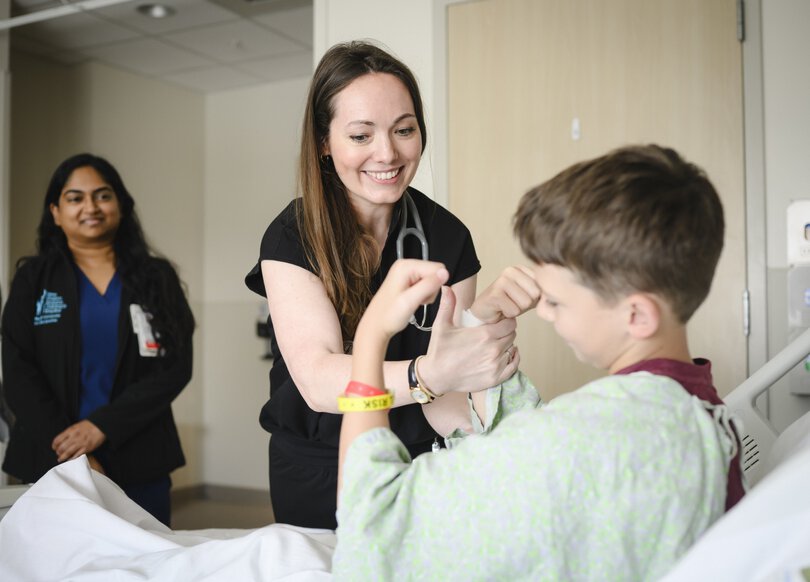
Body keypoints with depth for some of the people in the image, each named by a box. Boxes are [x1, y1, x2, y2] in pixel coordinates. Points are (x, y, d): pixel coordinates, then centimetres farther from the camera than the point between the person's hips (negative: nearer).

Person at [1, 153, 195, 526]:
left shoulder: (156, 277, 6)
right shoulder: (33, 280, 7)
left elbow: (176, 367, -2)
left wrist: (102, 425, -13)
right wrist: (72, 455, -11)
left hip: (140, 466, 0)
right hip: (54, 464, 0)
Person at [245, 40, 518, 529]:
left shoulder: (448, 238, -12)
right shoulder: (290, 238, -17)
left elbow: (440, 404, -15)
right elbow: (318, 380, -31)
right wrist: (430, 374, -48)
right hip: (314, 474, -1)